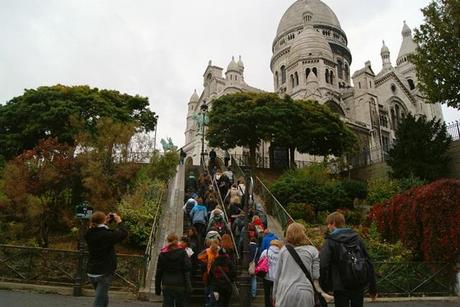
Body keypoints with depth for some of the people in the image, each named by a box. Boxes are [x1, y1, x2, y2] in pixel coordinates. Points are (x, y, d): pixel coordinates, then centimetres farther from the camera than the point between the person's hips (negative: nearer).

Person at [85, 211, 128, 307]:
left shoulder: (89, 234, -3)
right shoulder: (107, 235, -21)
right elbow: (124, 233, -10)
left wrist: (106, 223, 12)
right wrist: (119, 221, 2)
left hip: (92, 272, 7)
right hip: (104, 273, -7)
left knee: (104, 299, 23)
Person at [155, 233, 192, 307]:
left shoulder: (162, 254, 1)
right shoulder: (182, 252, -5)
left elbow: (158, 273, 4)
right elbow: (187, 270, -10)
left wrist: (157, 288, 11)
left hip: (167, 286, 1)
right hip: (180, 285, -1)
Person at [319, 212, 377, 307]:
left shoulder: (330, 242, -9)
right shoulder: (357, 238, 5)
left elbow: (323, 265, -21)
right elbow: (368, 263, 7)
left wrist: (324, 287, -11)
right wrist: (373, 288, 13)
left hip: (341, 287, -5)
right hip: (359, 286, 5)